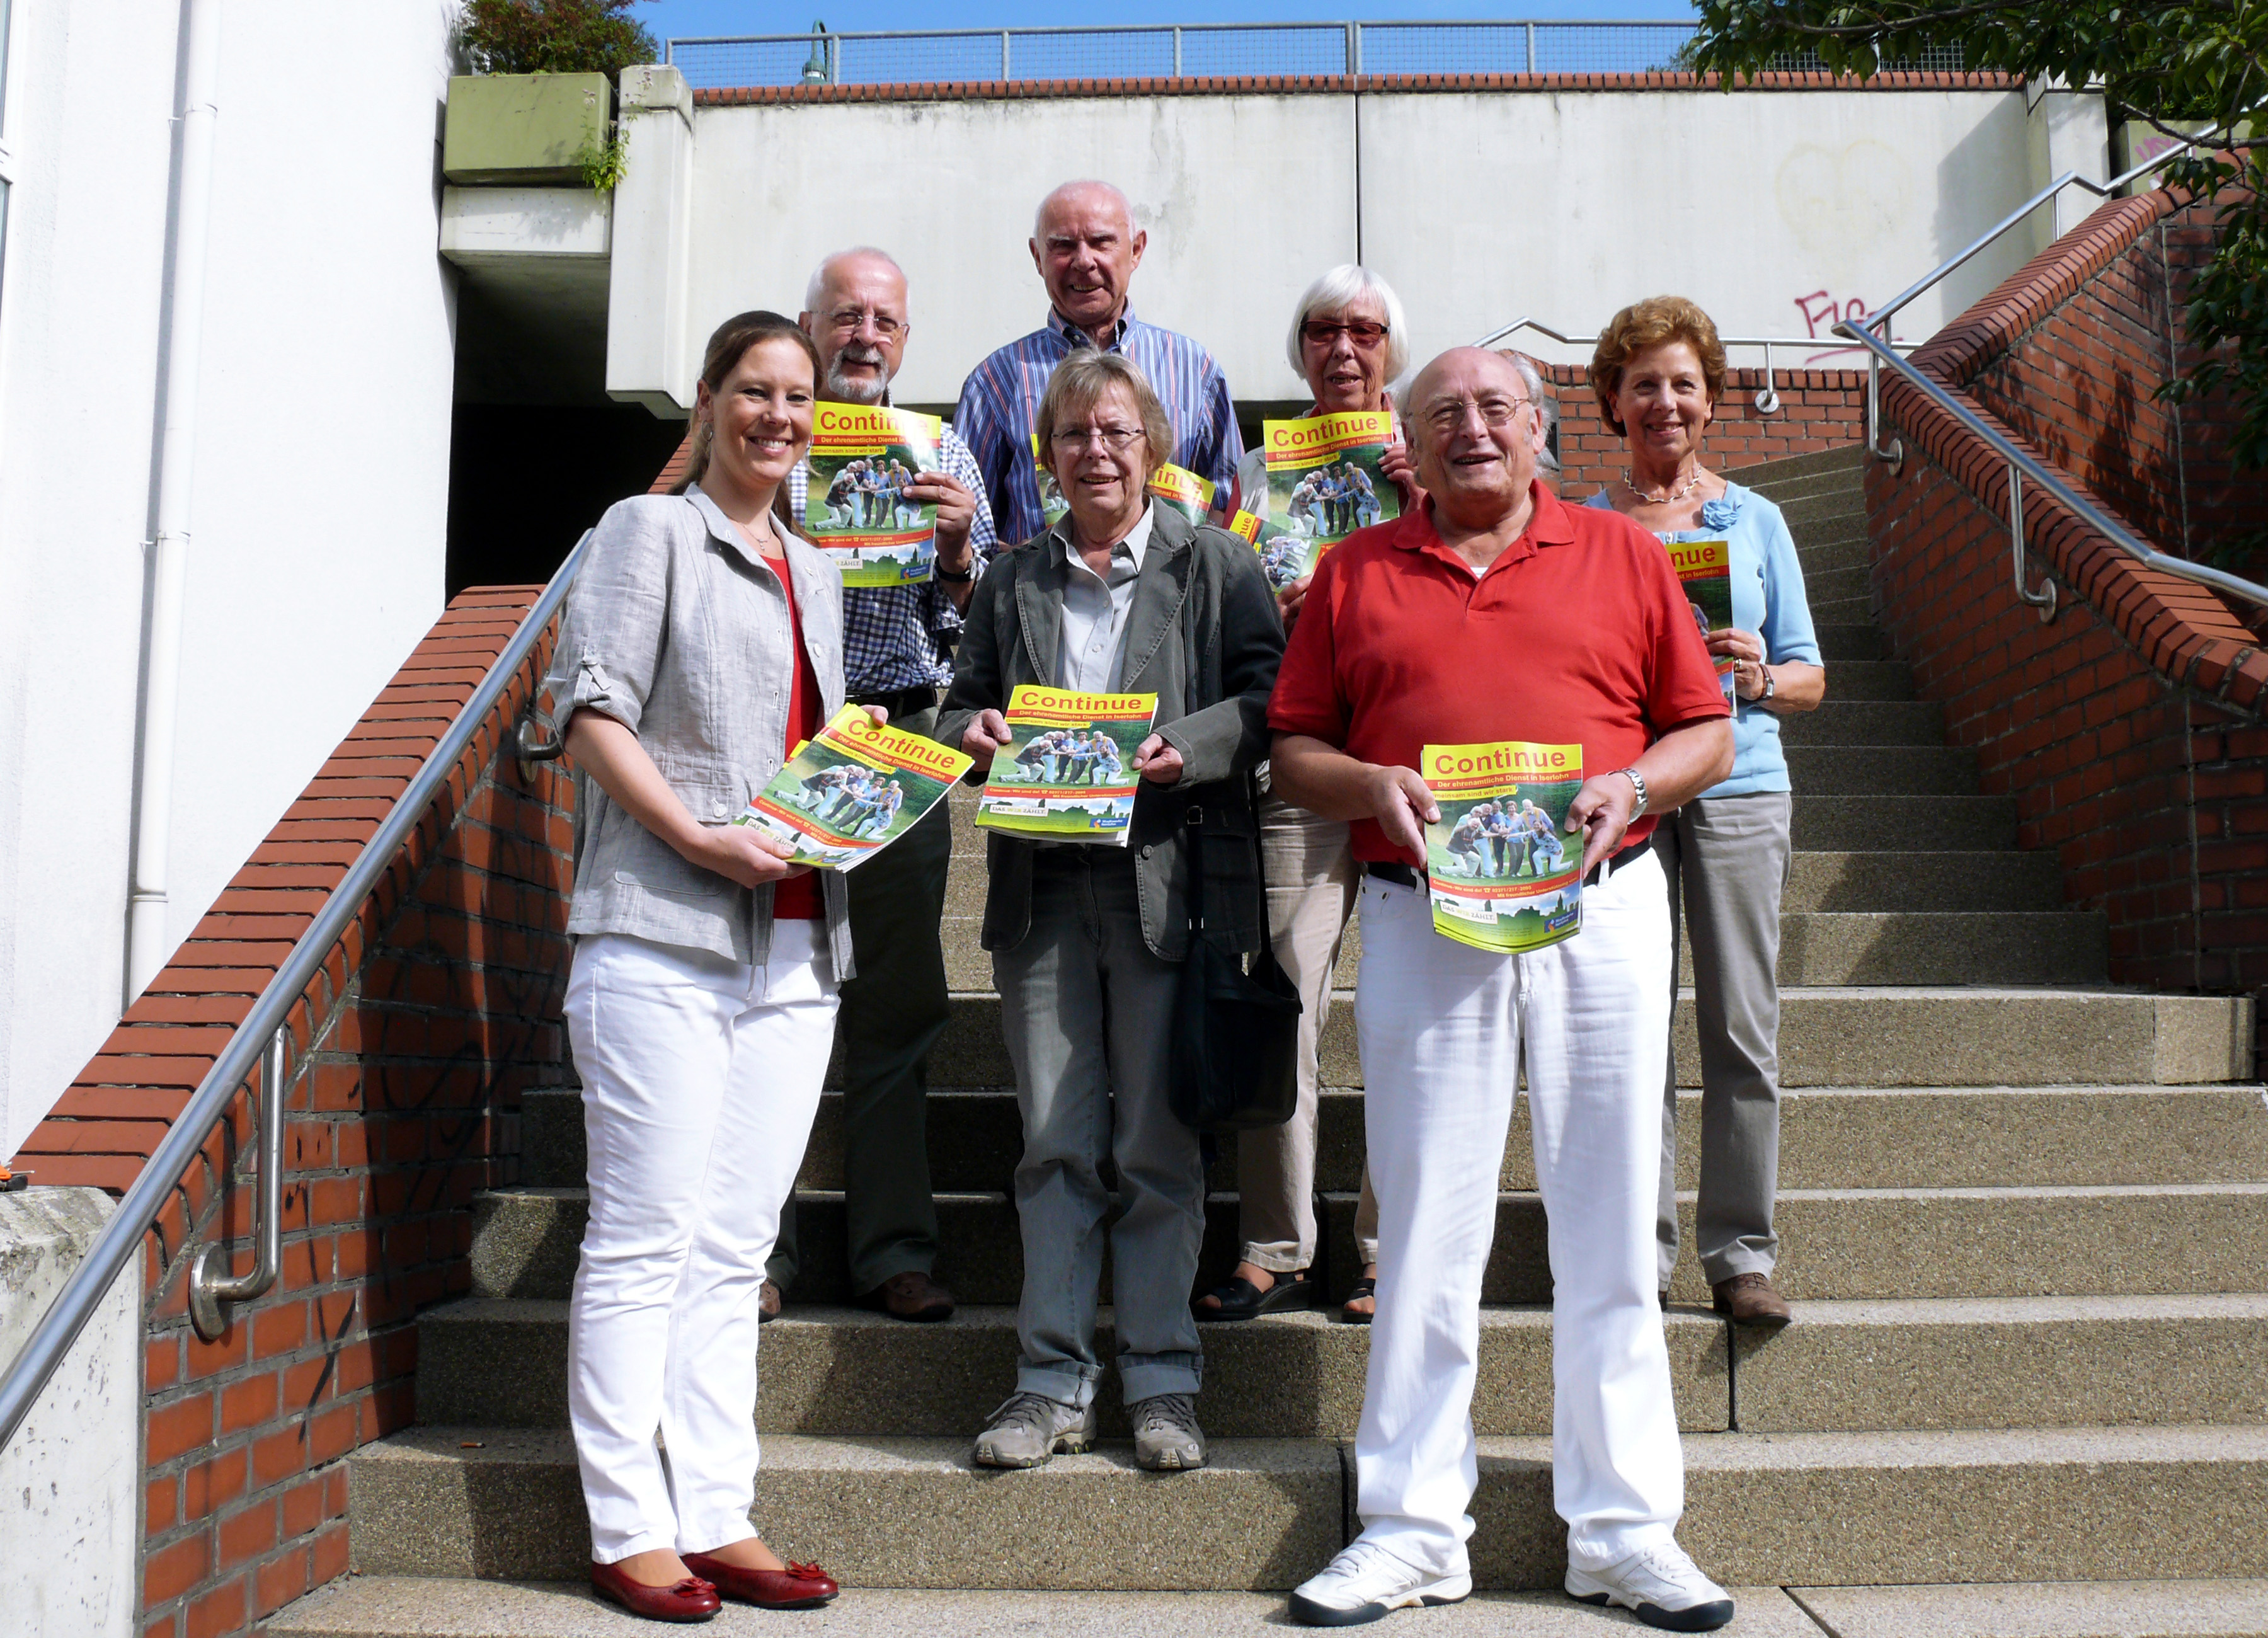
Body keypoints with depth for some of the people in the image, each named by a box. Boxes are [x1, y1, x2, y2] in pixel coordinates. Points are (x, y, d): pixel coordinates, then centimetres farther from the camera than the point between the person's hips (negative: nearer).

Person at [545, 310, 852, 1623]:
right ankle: (630, 1529, 7)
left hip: (794, 948, 7)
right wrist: (699, 837, -17)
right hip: (661, 939, -6)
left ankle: (718, 1518, 15)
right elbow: (593, 705, -7)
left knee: (734, 1249, 8)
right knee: (645, 1240, -2)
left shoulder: (816, 573, 22)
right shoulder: (649, 531, 3)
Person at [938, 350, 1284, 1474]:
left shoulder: (1213, 562, 6)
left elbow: (1270, 697, 0)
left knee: (1159, 1146, 2)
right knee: (1054, 1143, 5)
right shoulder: (1011, 580, 17)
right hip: (1041, 885, 3)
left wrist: (1183, 746, -17)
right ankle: (1053, 1384, 12)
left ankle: (1162, 1382, 13)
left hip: (1169, 875, -3)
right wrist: (973, 735, -4)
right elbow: (964, 707, 19)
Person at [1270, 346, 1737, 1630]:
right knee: (1427, 1225, 3)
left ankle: (1626, 1530, 16)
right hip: (1424, 922, 0)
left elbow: (1710, 734, 11)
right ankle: (1415, 1526, 15)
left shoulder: (1624, 553, 12)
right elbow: (1294, 752, 11)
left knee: (1608, 1225, 5)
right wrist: (1372, 785, -9)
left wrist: (1631, 784, -8)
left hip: (1601, 909, 0)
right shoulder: (1355, 574, 12)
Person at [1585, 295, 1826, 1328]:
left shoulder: (1755, 521, 13)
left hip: (1738, 787, 1)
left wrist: (1761, 677, -8)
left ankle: (1741, 1253, 9)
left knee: (1742, 1028, -1)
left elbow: (1810, 677, 13)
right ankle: (1638, 1248, 9)